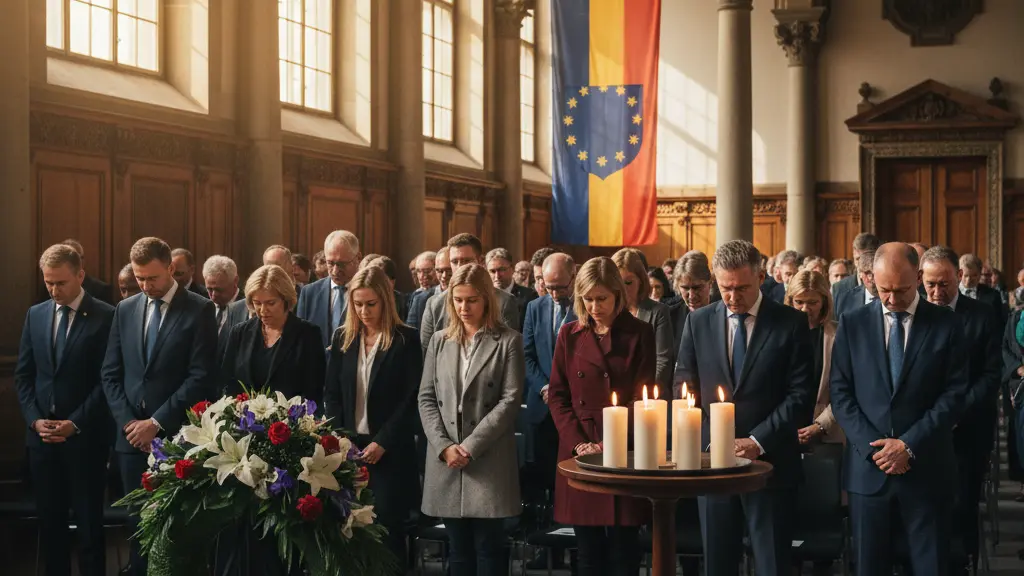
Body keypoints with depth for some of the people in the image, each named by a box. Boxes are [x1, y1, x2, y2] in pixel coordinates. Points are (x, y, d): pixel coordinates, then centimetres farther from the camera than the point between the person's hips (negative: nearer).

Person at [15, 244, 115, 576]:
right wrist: (35, 419, -3)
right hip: (42, 436, 4)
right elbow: (23, 374, 11)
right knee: (49, 520, 8)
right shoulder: (36, 314, 10)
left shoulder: (106, 316, -5)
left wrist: (75, 423, -14)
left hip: (85, 437, -4)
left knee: (88, 522, 3)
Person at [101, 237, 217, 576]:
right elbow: (111, 374, 11)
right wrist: (128, 422, -3)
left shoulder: (199, 310, -4)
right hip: (132, 436, 4)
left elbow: (201, 377, -11)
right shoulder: (125, 310, 12)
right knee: (138, 522, 7)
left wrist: (157, 422, -12)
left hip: (177, 436, -4)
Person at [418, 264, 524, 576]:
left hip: (489, 459, -3)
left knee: (488, 547, -1)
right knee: (458, 549, 8)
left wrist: (472, 446, -14)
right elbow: (426, 398, 8)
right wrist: (444, 445, -7)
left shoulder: (508, 341, -1)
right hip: (446, 460, 4)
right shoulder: (439, 340, 12)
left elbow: (510, 400, -8)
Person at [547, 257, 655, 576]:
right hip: (580, 454, 2)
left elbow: (642, 397, -2)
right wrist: (578, 443, -8)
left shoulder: (640, 333, 1)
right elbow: (558, 396, 6)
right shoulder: (569, 335, 7)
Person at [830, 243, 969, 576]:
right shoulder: (852, 324, 5)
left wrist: (910, 444, -12)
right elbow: (840, 393, 2)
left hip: (926, 469, -1)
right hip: (868, 468, 1)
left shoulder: (946, 324, 1)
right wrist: (872, 446, -10)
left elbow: (954, 394, -3)